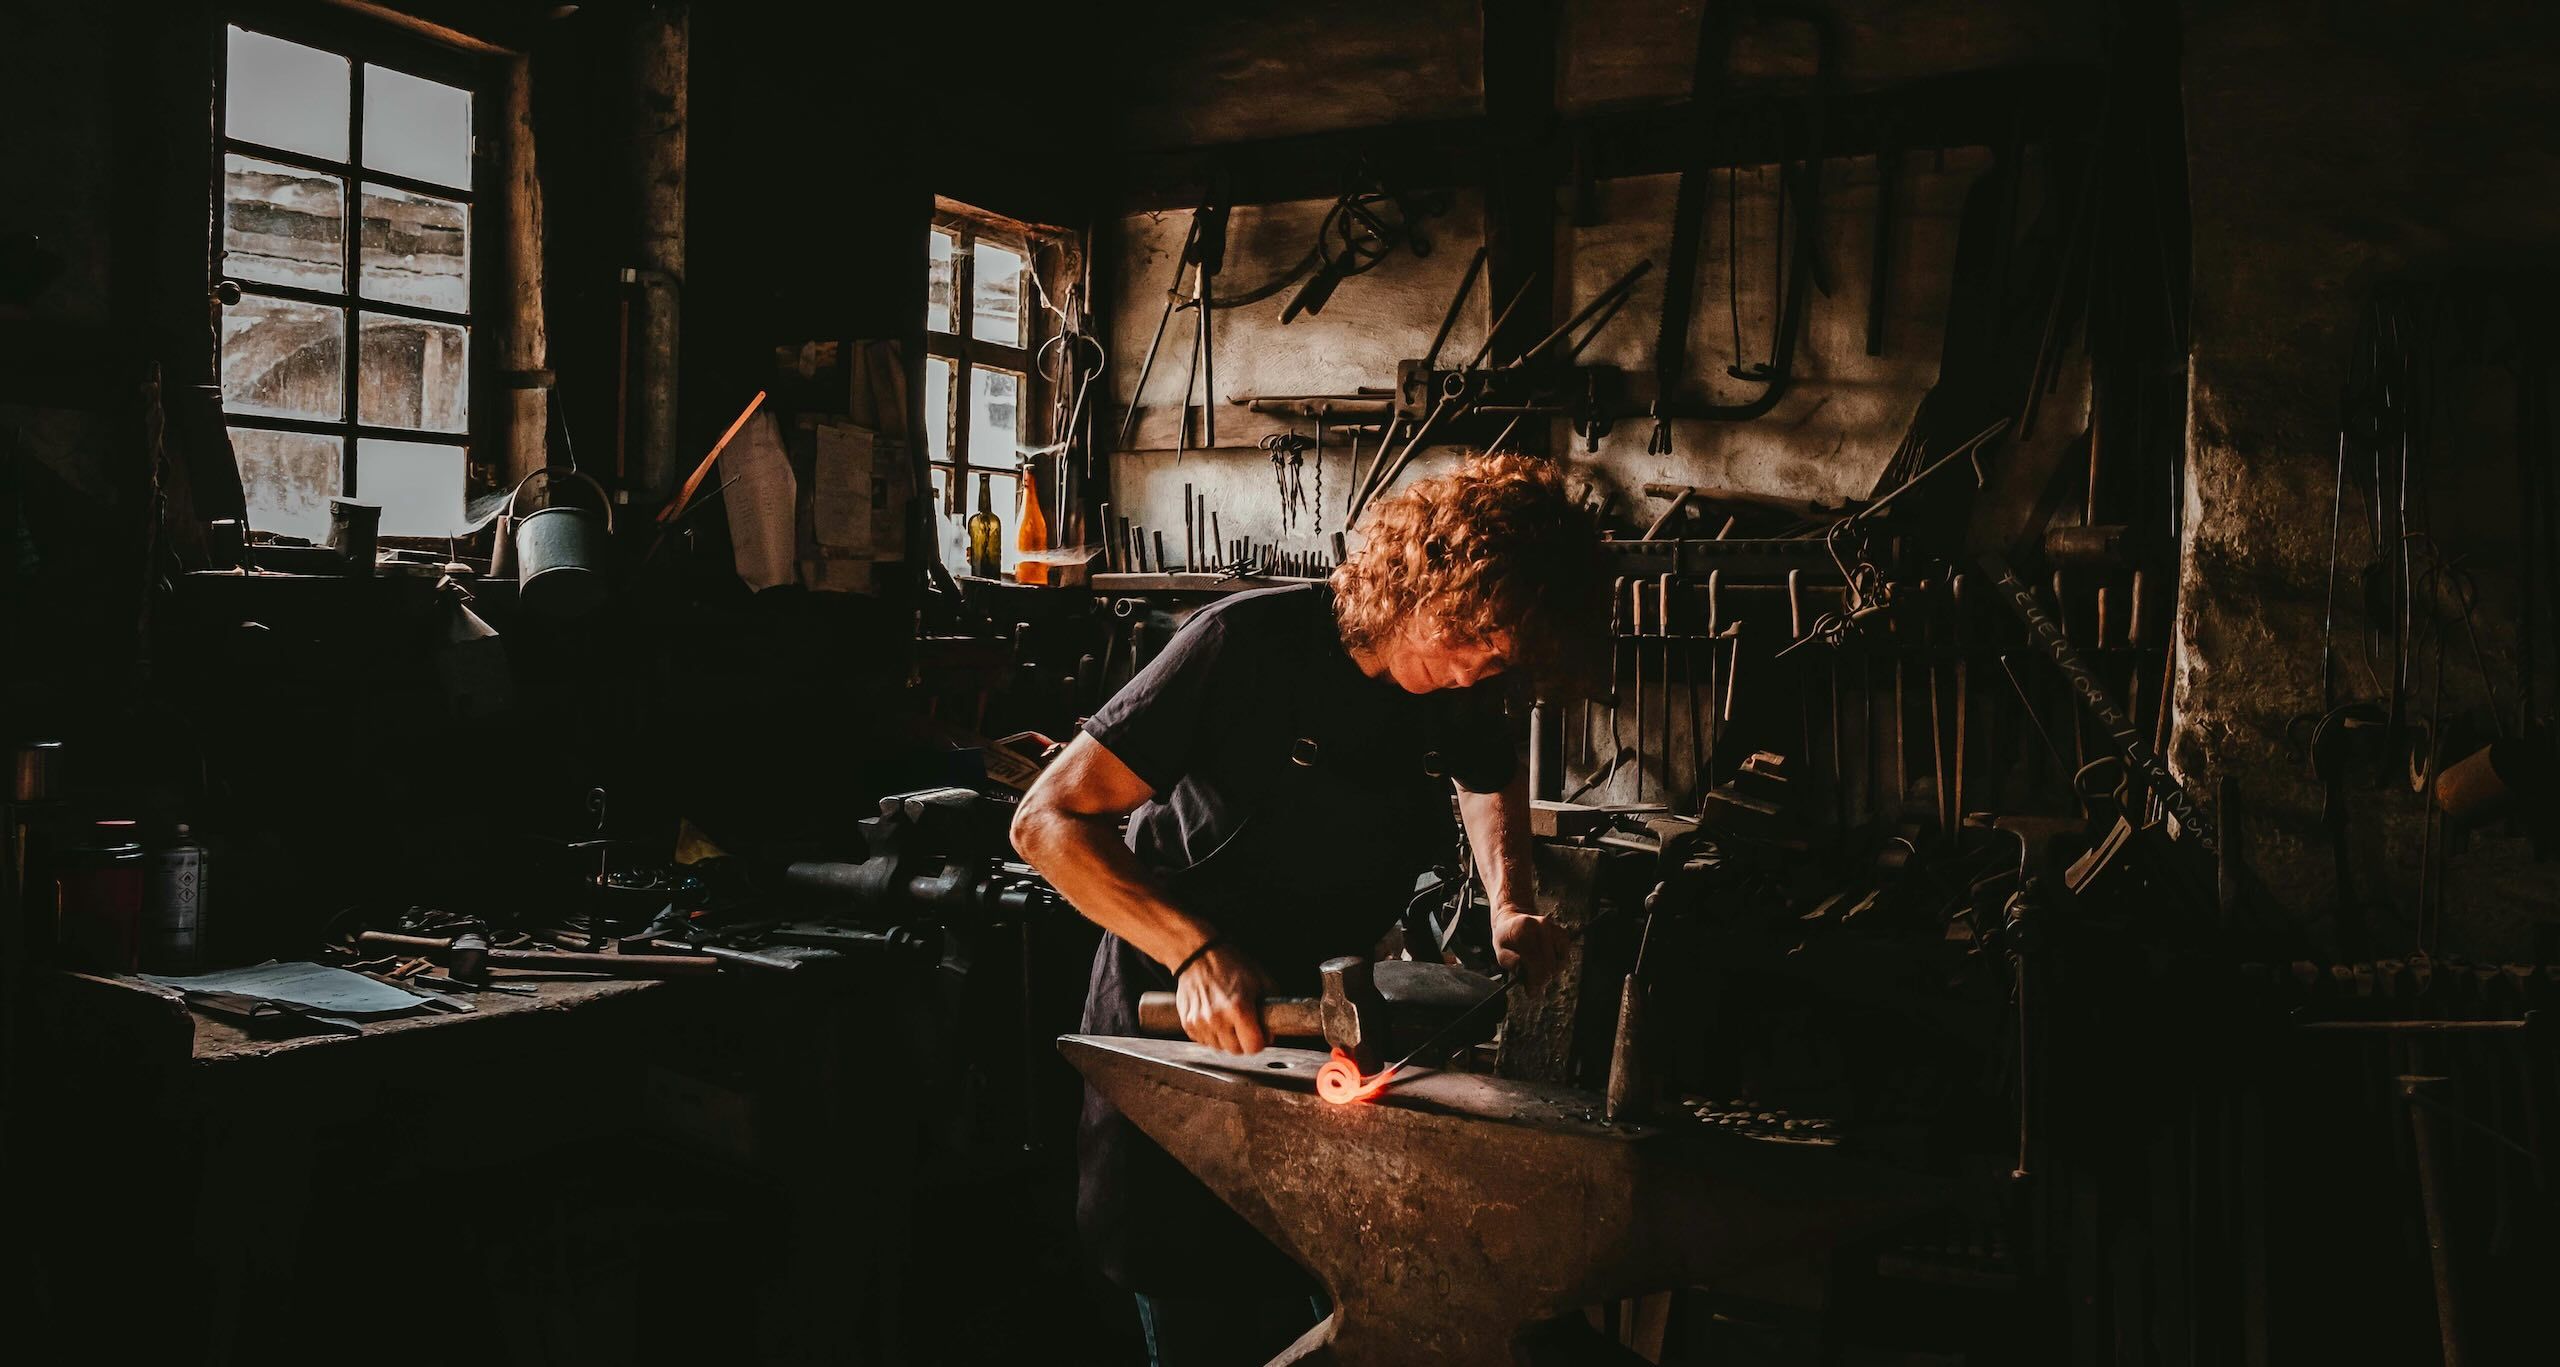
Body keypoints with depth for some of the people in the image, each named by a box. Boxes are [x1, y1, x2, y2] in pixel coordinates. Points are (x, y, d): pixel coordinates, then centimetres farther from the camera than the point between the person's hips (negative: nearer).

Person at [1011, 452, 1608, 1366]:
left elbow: (1492, 776, 20)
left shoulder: (1463, 685, -6)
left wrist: (1510, 903, 1)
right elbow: (1049, 820, -26)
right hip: (1180, 1016, -5)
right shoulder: (1254, 640, -24)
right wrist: (1197, 950, -38)